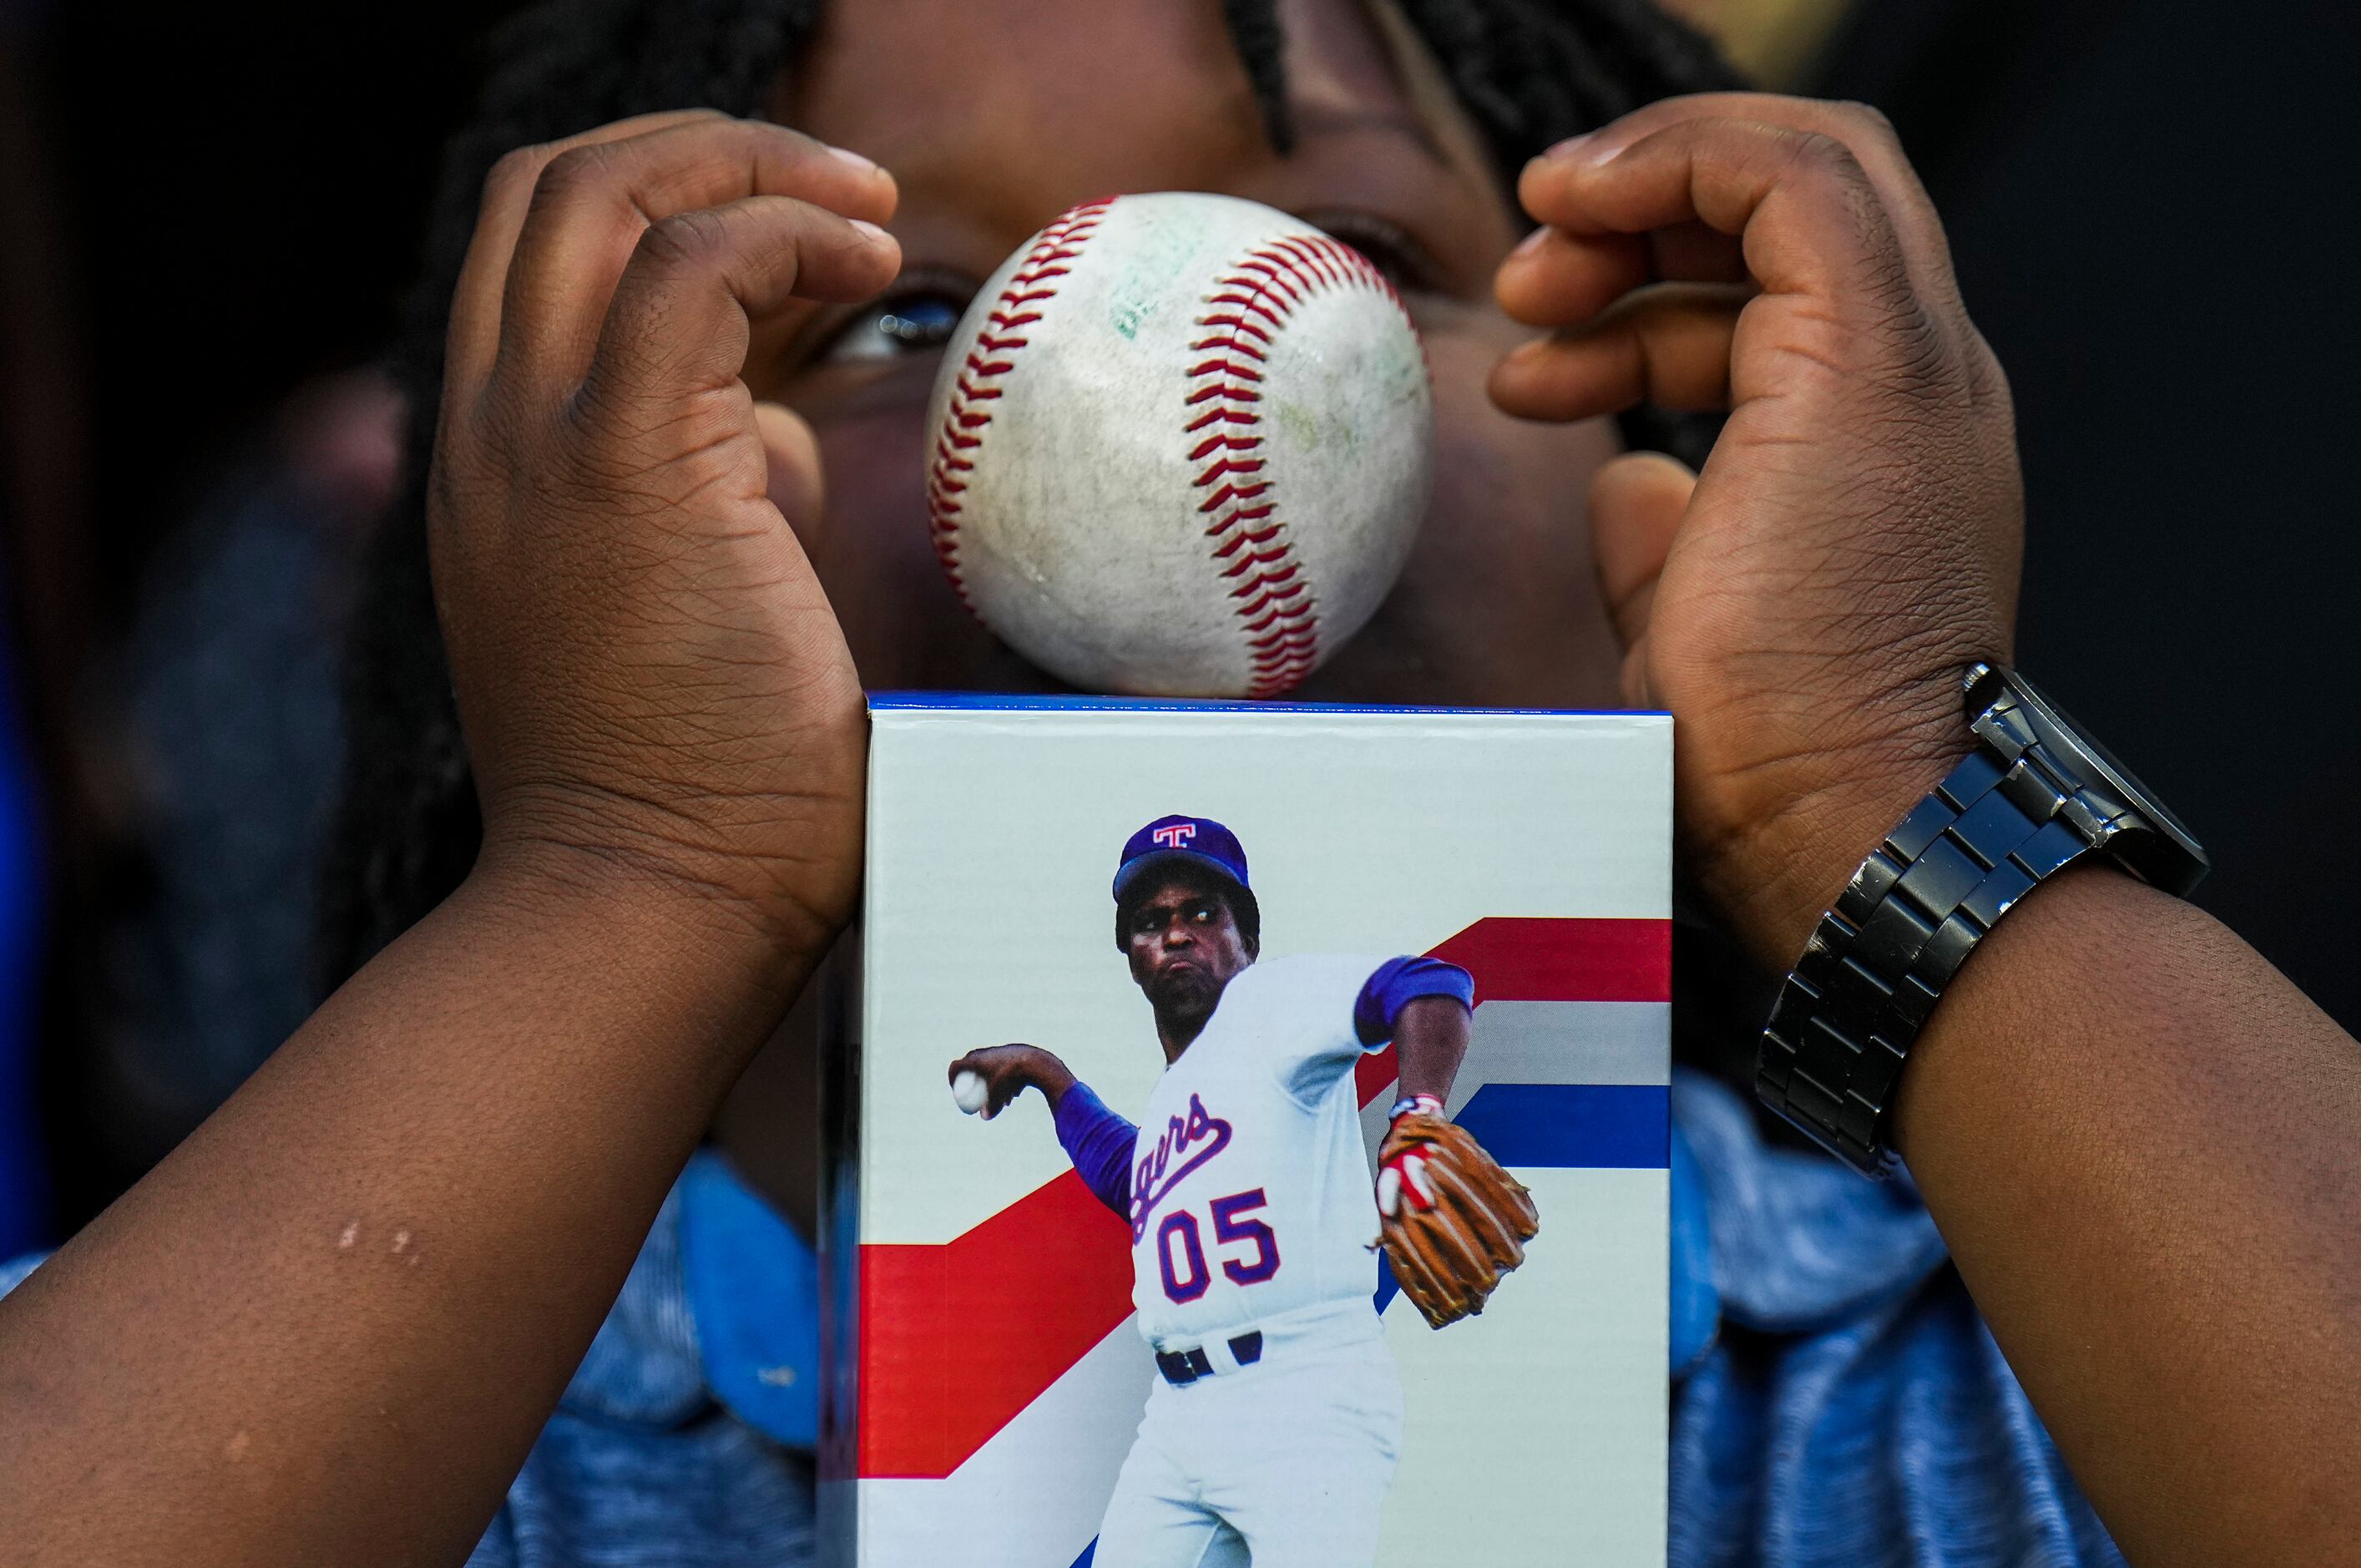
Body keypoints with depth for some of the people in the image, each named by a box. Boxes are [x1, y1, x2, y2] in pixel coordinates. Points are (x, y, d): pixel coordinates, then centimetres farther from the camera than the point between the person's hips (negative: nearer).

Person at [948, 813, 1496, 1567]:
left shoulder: (1269, 999, -1)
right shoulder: (1173, 1092, 22)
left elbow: (1430, 989, -19)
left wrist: (1417, 1119, -36)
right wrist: (1044, 1074, 43)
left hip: (1305, 1401, -8)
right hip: (1179, 1414, 8)